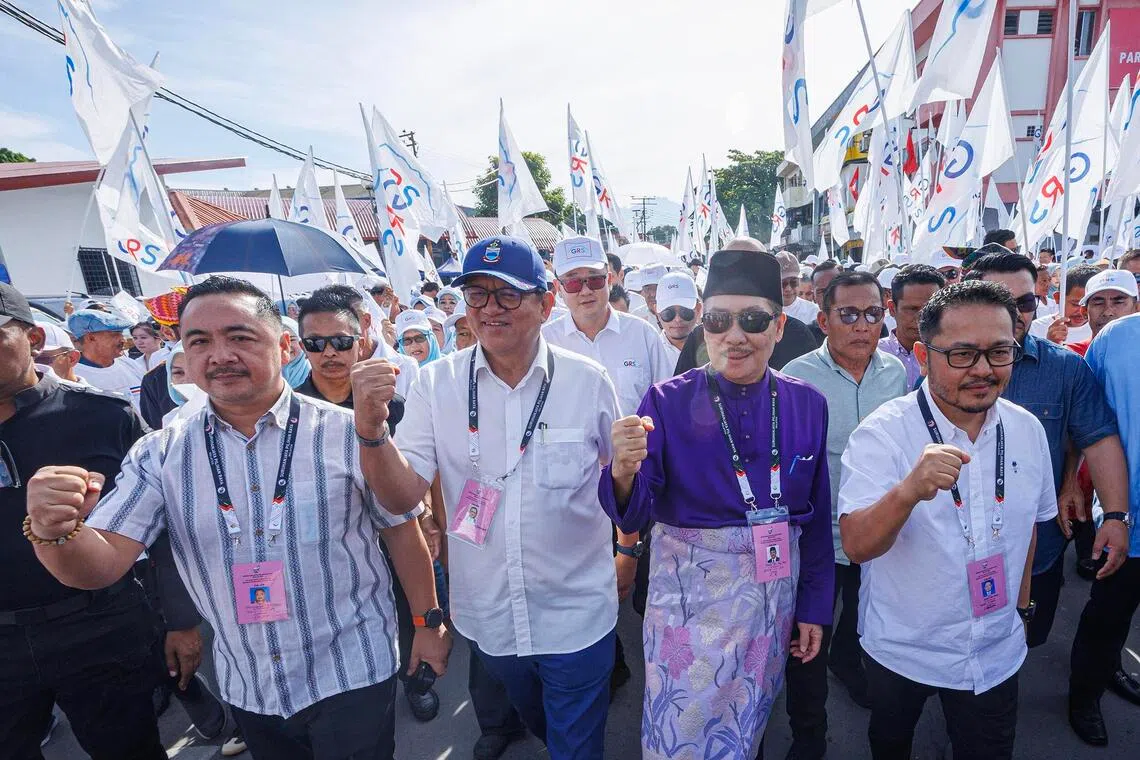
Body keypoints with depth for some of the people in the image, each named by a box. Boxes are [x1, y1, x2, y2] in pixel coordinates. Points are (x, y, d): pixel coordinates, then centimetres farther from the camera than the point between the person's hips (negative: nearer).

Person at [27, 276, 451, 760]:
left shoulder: (347, 433, -15)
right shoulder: (160, 455, -4)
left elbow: (402, 530, -6)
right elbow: (101, 565, -8)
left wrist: (429, 621, -1)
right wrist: (55, 532, -29)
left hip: (352, 678, -3)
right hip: (246, 689, 4)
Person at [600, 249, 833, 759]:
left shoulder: (806, 405, -3)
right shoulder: (668, 402, -12)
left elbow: (816, 516, 5)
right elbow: (634, 516, -15)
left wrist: (814, 606, 8)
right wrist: (624, 473, -37)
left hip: (775, 596, 3)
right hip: (691, 596, -3)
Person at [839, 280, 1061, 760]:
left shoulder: (1028, 430, -7)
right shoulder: (883, 432, -23)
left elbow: (1029, 521, 9)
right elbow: (856, 546, -31)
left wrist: (1021, 605, 16)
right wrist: (908, 491, -48)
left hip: (997, 652, 3)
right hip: (899, 649, -3)